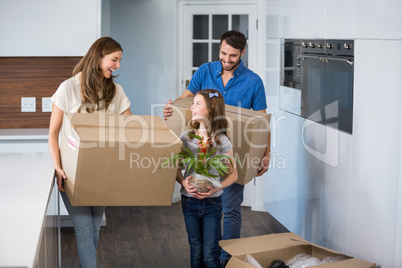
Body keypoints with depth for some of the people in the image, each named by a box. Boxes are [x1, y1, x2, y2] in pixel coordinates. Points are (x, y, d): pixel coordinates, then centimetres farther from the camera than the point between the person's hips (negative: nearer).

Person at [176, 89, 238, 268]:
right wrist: (183, 182, -15)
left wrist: (216, 188, -18)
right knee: (196, 251, 12)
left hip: (212, 202, -2)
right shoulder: (186, 137, 0)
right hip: (189, 200, 2)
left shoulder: (222, 141, -7)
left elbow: (233, 174, -3)